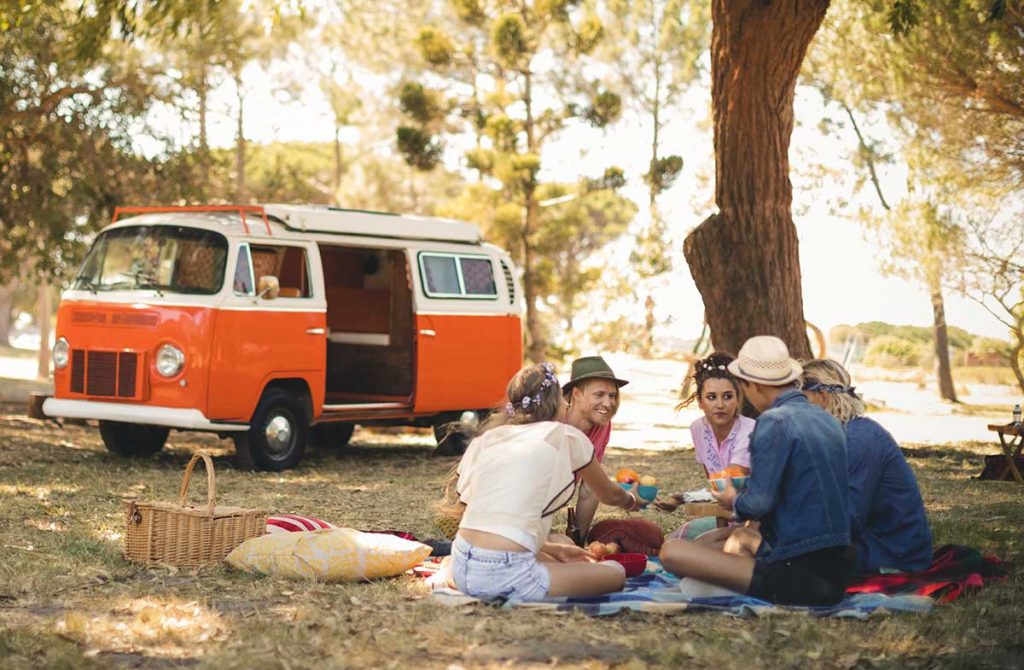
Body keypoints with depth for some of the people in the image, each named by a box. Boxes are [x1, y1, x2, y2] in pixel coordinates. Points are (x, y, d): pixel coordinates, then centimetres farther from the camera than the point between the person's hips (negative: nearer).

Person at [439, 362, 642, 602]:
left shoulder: (486, 438, 17)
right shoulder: (566, 438, 6)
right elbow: (610, 495, 25)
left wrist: (554, 550, 24)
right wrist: (631, 500, 49)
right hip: (505, 574, -7)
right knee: (615, 573, 8)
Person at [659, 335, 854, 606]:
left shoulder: (775, 421, -12)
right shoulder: (828, 420, 12)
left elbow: (758, 503, -17)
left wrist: (734, 501, 6)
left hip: (799, 576, -9)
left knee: (671, 551, -9)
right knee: (739, 536, 35)